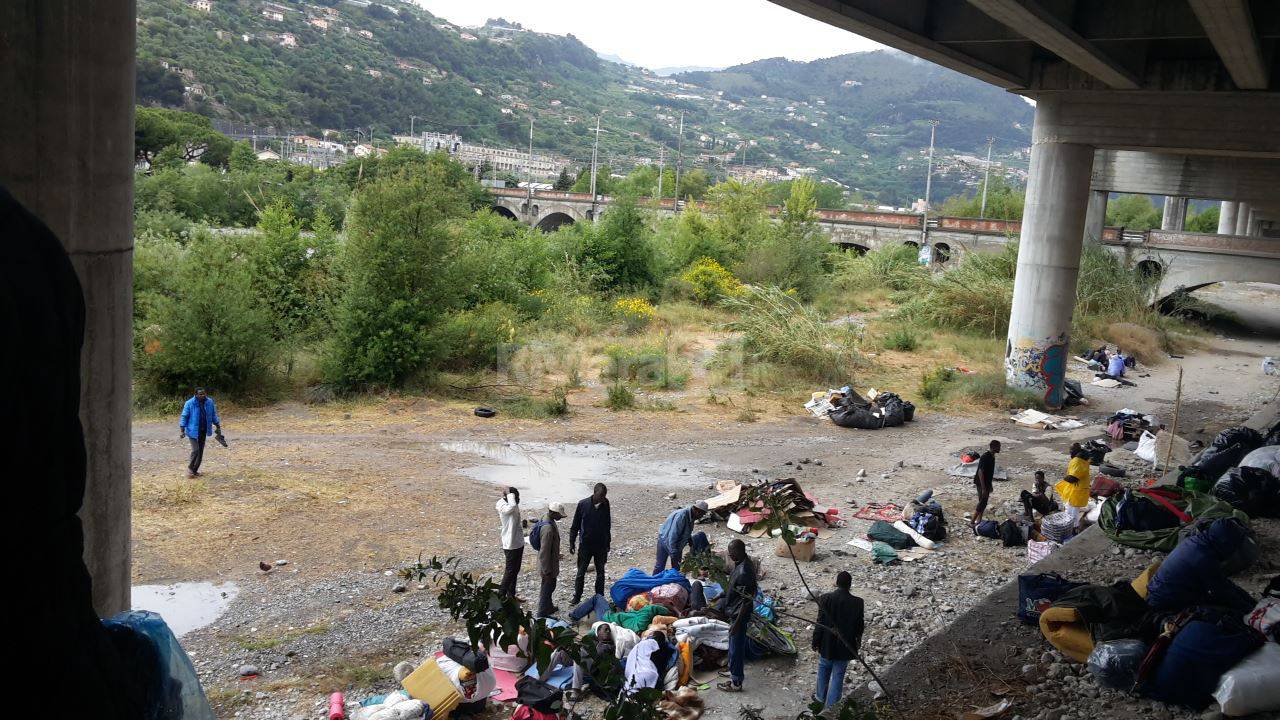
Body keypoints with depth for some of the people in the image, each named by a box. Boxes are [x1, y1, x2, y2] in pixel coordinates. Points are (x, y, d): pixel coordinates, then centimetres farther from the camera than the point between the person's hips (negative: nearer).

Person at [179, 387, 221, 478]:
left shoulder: (209, 402, -1)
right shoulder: (190, 403, -12)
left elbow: (213, 415, 11)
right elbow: (184, 417, -8)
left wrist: (218, 427, 11)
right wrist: (182, 430, -11)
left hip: (203, 431, 5)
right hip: (193, 430, -5)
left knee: (201, 451, 8)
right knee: (195, 450, -12)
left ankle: (195, 470, 20)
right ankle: (190, 468, 7)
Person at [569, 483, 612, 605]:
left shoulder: (605, 504, -6)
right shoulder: (583, 504, -14)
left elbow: (607, 525, 7)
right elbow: (575, 525, -5)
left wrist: (607, 543, 10)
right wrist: (572, 542, -5)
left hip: (601, 545, 3)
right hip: (585, 544, -2)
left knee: (600, 572, 12)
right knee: (581, 572, 6)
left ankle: (600, 597, 24)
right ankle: (577, 597, 19)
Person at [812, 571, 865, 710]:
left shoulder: (826, 599, -18)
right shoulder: (857, 602, -15)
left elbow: (820, 623, -13)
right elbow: (859, 625, -2)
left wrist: (815, 642, 0)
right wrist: (858, 640, 17)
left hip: (827, 644, 0)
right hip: (845, 645, 0)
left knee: (824, 669, 23)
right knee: (838, 675, 12)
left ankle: (821, 696, 40)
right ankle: (831, 705, 17)